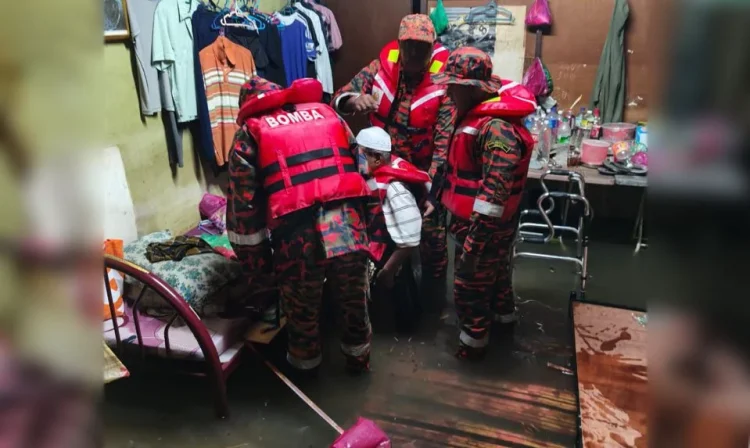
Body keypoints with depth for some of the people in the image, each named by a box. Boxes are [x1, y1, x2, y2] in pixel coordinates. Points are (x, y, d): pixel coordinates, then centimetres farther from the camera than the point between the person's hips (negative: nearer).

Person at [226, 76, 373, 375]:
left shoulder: (250, 134, 11)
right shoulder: (327, 113, 21)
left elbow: (244, 209, 4)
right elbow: (360, 166, 20)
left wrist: (256, 267, 11)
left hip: (298, 237, -3)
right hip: (349, 230, 3)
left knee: (301, 312, 23)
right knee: (355, 302, 26)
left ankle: (305, 363, 46)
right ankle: (359, 357, 48)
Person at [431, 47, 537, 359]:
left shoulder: (496, 127, -28)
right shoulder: (475, 114, 6)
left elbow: (496, 188, -33)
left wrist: (476, 235, -31)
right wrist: (440, 197, 22)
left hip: (483, 222, -10)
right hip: (473, 217, 10)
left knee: (471, 282, 6)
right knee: (495, 269, 27)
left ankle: (473, 340, 25)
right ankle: (504, 313, 49)